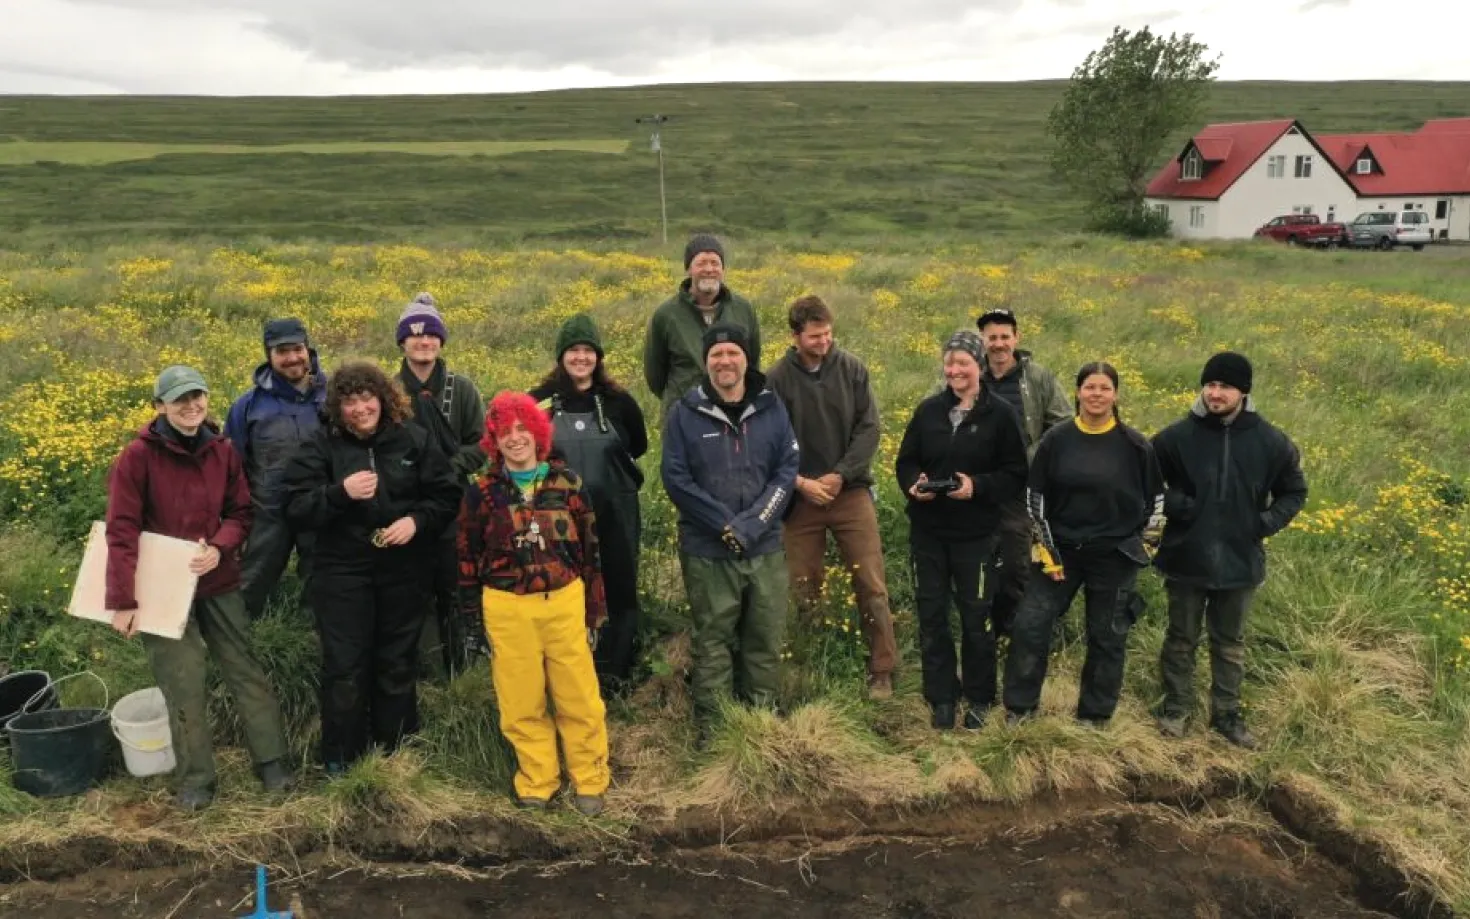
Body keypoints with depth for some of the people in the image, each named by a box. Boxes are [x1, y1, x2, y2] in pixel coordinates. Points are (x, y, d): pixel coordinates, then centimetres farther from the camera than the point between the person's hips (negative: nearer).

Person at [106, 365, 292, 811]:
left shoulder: (223, 451, 1)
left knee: (247, 671, 7)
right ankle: (194, 779, 17)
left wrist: (220, 548, -15)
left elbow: (241, 512, 6)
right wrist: (123, 599, -18)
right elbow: (122, 531, -14)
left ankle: (272, 760, 19)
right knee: (184, 686, 2)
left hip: (219, 583, 4)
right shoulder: (138, 456, -12)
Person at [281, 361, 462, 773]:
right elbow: (296, 508, -9)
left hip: (404, 573, 2)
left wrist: (417, 520, -16)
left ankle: (396, 753, 27)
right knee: (344, 666, 2)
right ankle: (340, 759, 17)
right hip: (342, 573, -1)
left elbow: (447, 496, 2)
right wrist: (340, 493, -25)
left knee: (398, 664, 13)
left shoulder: (414, 440, 0)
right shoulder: (320, 446, -3)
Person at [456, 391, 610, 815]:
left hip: (565, 602, 0)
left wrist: (594, 610, 6)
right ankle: (537, 781, 27)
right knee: (522, 703, 9)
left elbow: (589, 547, 7)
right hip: (508, 610, 0)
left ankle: (589, 781, 22)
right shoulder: (482, 492, 0)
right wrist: (474, 619, 6)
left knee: (580, 698, 5)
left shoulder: (566, 482, 1)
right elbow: (469, 560, 7)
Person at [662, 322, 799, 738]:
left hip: (765, 548, 3)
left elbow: (788, 469, 0)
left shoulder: (771, 408, 3)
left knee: (765, 640, 10)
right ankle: (710, 728, 17)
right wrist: (726, 523, -14)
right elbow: (676, 479, -6)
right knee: (713, 641, 5)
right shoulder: (685, 413, -3)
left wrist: (753, 523, -12)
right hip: (707, 552, -2)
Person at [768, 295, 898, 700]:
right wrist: (799, 483, -15)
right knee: (804, 590, 8)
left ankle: (882, 670, 14)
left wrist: (839, 475, -12)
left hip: (851, 491, 1)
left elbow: (869, 428, -3)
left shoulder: (851, 369, -2)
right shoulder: (778, 379, -6)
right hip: (802, 496, 0)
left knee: (871, 584, 1)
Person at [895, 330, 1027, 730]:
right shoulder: (928, 410, 4)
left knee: (976, 617, 7)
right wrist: (913, 484, -11)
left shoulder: (1000, 414, -5)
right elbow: (905, 461, 10)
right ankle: (941, 698, 23)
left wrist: (978, 486, -20)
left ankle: (979, 699, 24)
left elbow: (1016, 474, -5)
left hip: (976, 534, -3)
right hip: (927, 532, 3)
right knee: (931, 614, 9)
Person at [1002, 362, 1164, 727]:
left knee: (1106, 638, 9)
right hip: (1061, 550, 1)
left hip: (1115, 557, -1)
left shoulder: (1134, 444, -6)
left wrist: (1144, 544, 1)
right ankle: (1020, 707, 14)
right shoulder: (1057, 439, -4)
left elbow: (1156, 498, 5)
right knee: (1029, 625, -2)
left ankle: (1095, 717, 26)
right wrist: (1047, 549, -4)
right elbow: (1036, 496, 0)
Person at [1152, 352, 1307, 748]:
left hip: (1240, 561, 1)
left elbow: (1294, 492, 9)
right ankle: (1176, 708, 28)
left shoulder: (1270, 442, -5)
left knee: (1230, 643, 16)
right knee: (1181, 638, 12)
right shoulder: (1178, 436, -9)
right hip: (1187, 559, -1)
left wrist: (1267, 523, -6)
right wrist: (1173, 505, -13)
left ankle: (1227, 713, 30)